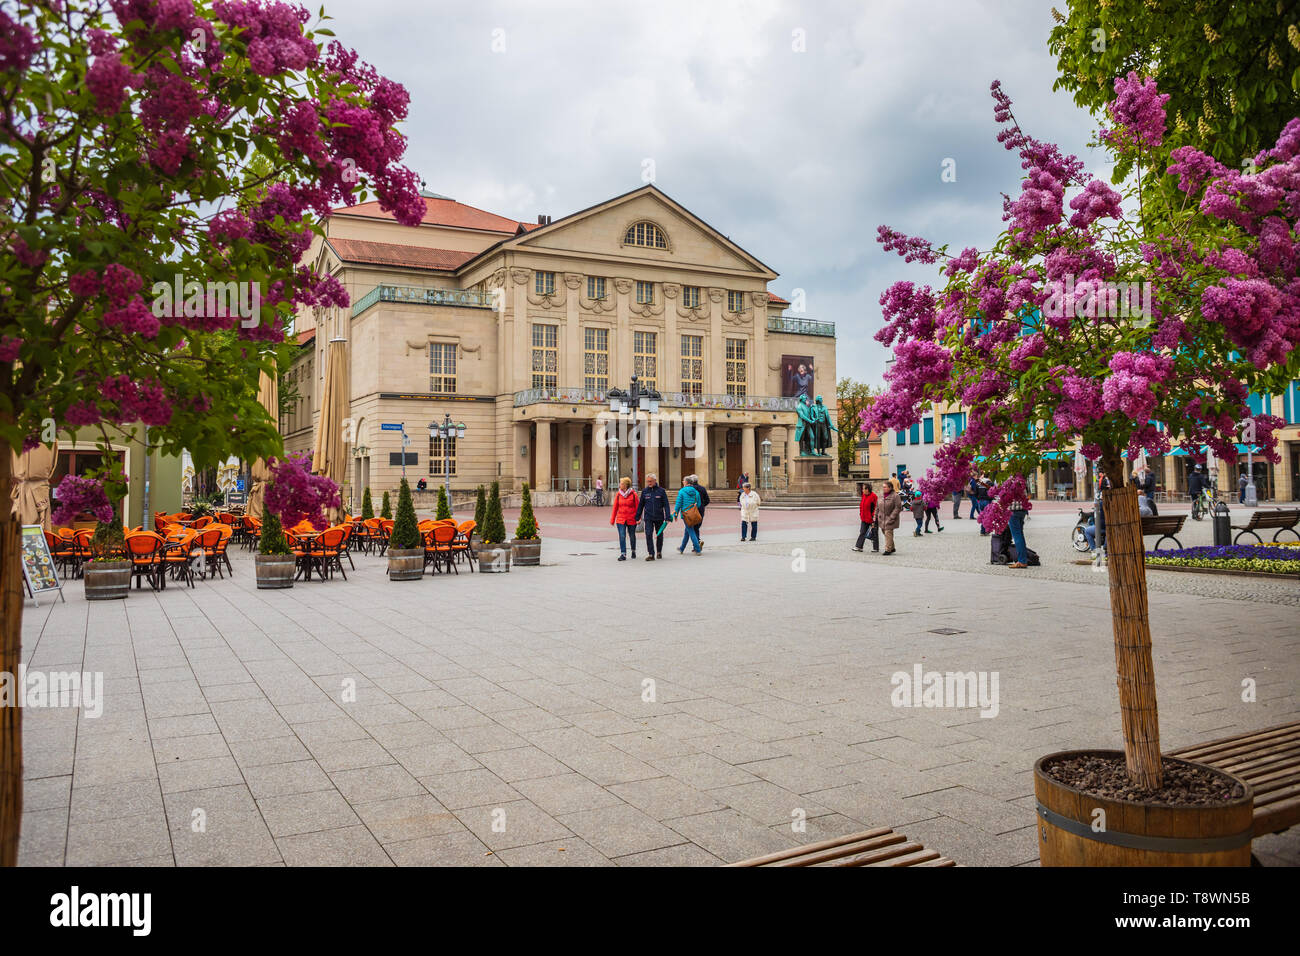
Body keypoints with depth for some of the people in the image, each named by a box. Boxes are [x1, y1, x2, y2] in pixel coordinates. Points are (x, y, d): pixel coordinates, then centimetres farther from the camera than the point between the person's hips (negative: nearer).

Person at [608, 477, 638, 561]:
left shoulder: (633, 494, -6)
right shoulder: (618, 494, 3)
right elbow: (615, 507, 7)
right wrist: (612, 519, 7)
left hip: (631, 520, -2)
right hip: (620, 519, 2)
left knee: (632, 536, 13)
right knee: (622, 536, -10)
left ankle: (633, 551, 35)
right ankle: (623, 554, -10)